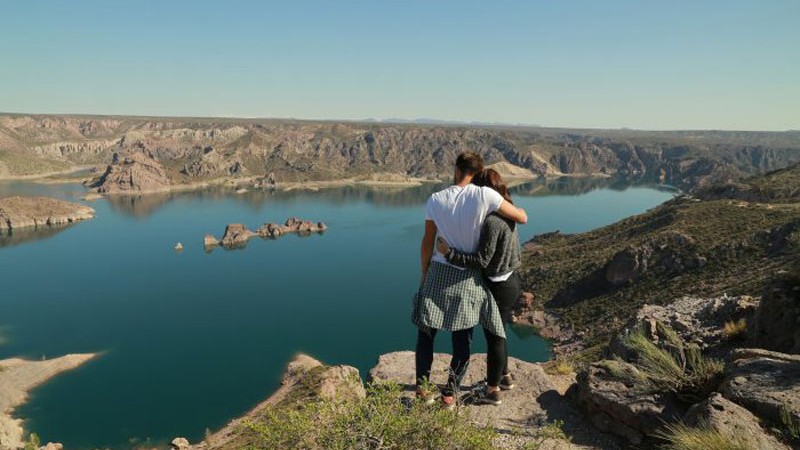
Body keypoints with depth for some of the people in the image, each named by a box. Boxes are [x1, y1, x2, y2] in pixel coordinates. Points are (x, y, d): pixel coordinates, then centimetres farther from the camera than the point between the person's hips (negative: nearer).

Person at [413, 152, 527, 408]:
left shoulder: (436, 199, -4)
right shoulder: (484, 195, -12)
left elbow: (427, 242, 2)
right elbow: (522, 218, -5)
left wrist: (424, 274, 14)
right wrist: (511, 206, 18)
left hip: (438, 273, 1)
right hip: (468, 277, -1)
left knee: (426, 332, 15)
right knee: (463, 338, 13)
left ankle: (422, 385, 21)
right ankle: (450, 392, 20)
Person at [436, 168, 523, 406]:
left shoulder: (492, 221, -25)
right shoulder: (507, 215, 5)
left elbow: (481, 260, -26)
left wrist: (449, 252, -24)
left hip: (500, 286, -9)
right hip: (509, 280, 9)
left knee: (494, 336, 6)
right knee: (496, 333, 24)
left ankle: (492, 391, 21)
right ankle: (505, 377, 41)